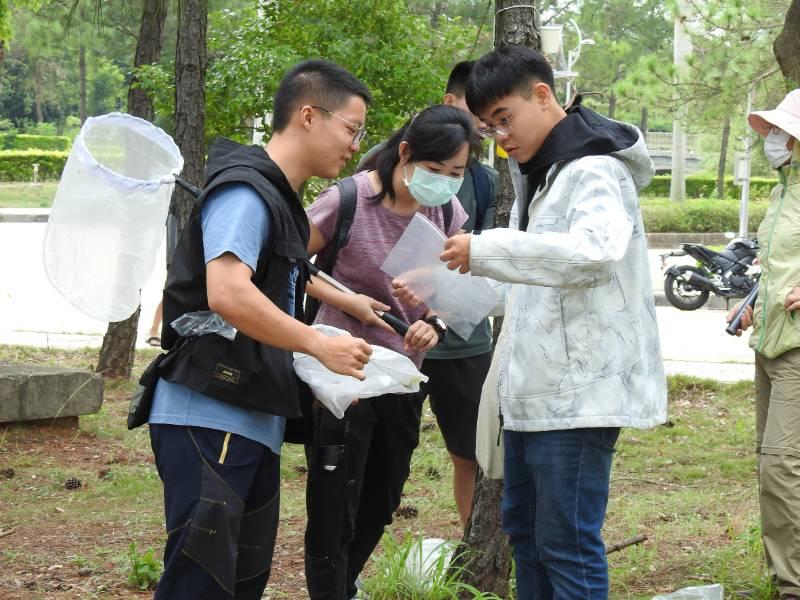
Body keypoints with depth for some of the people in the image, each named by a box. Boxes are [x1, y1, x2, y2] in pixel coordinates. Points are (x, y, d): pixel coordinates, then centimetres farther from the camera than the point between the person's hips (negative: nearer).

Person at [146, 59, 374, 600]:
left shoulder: (279, 199, 18)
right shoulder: (244, 191, -13)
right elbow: (227, 295, -27)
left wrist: (318, 376, 13)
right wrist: (320, 346, -18)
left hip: (254, 423, 10)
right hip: (210, 420, -10)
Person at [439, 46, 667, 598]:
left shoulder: (595, 169, -15)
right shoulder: (535, 172, 16)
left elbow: (594, 249, -34)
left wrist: (484, 250, -33)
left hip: (580, 391, -10)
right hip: (535, 387, 10)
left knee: (566, 542, -7)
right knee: (524, 529, 17)